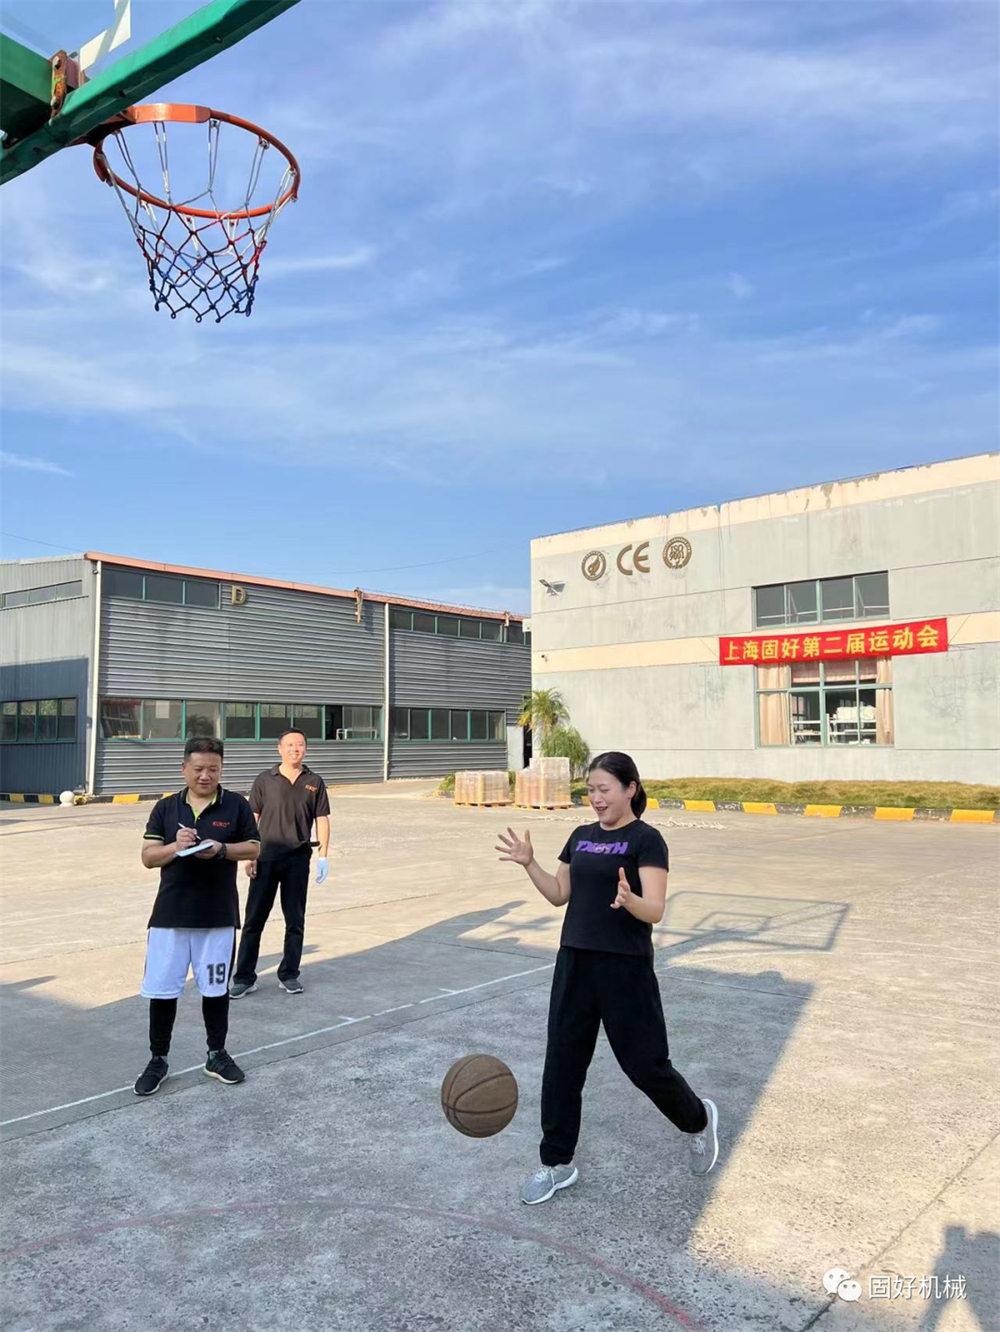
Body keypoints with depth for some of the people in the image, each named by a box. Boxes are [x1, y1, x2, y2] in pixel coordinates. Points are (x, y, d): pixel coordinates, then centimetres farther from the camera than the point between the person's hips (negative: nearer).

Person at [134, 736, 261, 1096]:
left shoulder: (236, 805, -1)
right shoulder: (166, 807, 3)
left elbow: (253, 849, 0)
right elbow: (148, 857, 1)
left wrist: (221, 849, -18)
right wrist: (176, 847, -19)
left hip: (218, 916, -1)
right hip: (170, 914, 1)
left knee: (216, 987, 11)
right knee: (162, 989, 5)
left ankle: (217, 1054, 28)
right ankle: (158, 1060, 23)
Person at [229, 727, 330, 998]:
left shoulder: (314, 782, 5)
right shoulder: (265, 780, 2)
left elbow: (322, 819, 6)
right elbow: (252, 818, 3)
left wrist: (323, 855, -2)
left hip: (298, 859, 1)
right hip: (266, 857, -1)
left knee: (295, 920, 8)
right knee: (254, 919, 3)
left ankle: (289, 975, 21)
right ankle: (244, 978, 11)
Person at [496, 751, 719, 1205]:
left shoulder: (646, 840, -10)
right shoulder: (582, 837, 10)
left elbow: (655, 911, -18)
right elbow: (559, 894, 15)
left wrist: (629, 900, -39)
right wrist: (529, 863, 1)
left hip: (625, 968, -6)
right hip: (575, 962, 6)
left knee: (644, 1063, 5)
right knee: (562, 1062, 6)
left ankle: (699, 1120, 36)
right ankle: (557, 1163, 23)